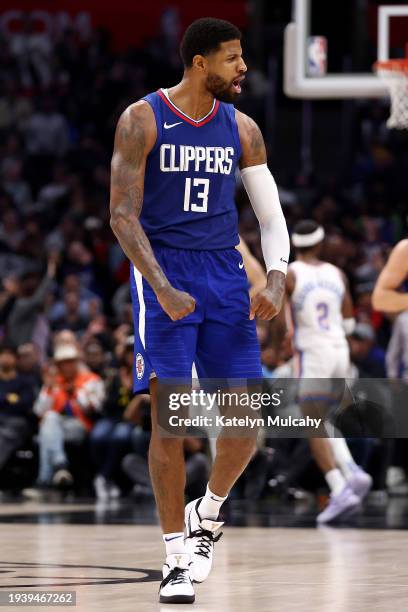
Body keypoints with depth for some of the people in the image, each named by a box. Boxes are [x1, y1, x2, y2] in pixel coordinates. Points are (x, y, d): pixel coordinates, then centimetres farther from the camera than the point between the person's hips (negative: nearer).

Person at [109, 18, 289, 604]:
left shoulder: (241, 129, 7)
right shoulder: (142, 121, -5)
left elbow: (271, 214, 10)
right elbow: (122, 215, -9)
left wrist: (276, 279, -9)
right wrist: (164, 290, -21)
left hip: (225, 275, 4)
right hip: (162, 273, -4)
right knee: (169, 416, -11)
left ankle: (206, 517, 23)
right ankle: (176, 561, -3)